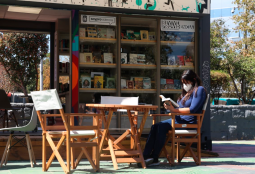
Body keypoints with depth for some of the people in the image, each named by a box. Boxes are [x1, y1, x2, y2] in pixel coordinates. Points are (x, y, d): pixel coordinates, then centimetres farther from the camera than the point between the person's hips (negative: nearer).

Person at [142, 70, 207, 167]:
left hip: (189, 122, -8)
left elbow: (192, 109, -15)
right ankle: (146, 156, -24)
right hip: (179, 119, 9)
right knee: (155, 126, -15)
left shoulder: (199, 90, -2)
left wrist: (174, 110, -19)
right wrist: (170, 107, 0)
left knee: (162, 127, -28)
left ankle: (154, 158, -25)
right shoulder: (186, 92, 26)